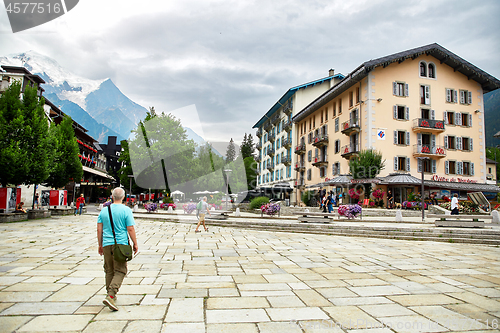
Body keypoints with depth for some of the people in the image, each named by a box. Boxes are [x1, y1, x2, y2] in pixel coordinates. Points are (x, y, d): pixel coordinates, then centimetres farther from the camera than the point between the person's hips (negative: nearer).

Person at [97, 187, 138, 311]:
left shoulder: (104, 210, 6)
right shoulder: (126, 210, -8)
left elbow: (99, 229, 8)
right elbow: (130, 229, -9)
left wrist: (100, 245, 18)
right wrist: (135, 244, 1)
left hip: (107, 244, 5)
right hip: (121, 244, -4)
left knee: (109, 271, 16)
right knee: (120, 271, 1)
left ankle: (111, 296, 26)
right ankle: (110, 296, -13)